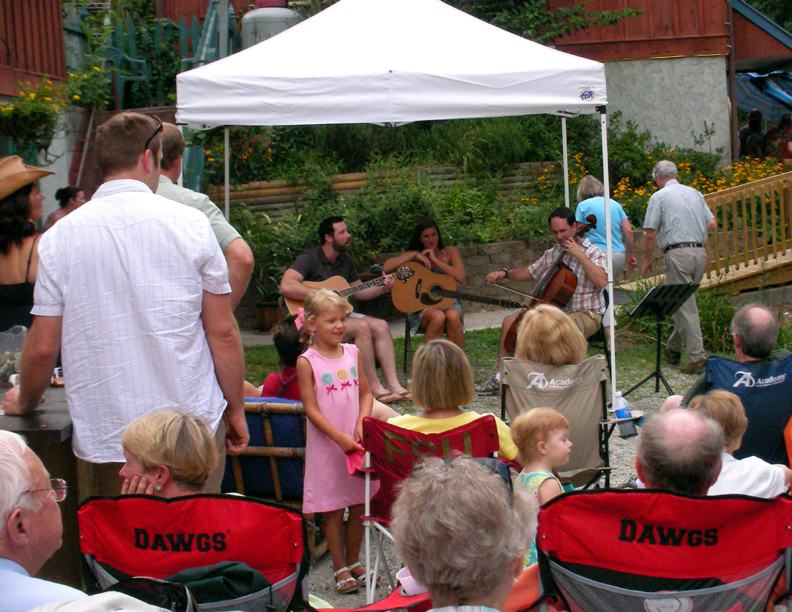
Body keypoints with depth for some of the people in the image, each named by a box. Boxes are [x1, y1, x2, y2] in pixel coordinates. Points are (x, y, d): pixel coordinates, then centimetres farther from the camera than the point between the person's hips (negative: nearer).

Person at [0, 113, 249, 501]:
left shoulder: (60, 237, -1)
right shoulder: (190, 224, -4)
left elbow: (43, 347, 2)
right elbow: (223, 333, -2)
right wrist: (236, 410, 10)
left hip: (102, 436, 1)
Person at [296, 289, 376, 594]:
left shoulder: (353, 353, 5)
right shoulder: (307, 362, -8)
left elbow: (365, 393, 10)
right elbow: (311, 409, -11)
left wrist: (361, 424, -7)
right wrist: (340, 438, -17)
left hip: (357, 442, 4)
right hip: (326, 445, -4)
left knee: (359, 505, 11)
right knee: (333, 510, 3)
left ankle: (354, 561, 28)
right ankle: (340, 568, 16)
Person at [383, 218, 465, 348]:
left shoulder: (450, 252, 10)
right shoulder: (414, 255, 8)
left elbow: (460, 277, -8)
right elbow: (386, 267, -8)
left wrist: (434, 260, -9)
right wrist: (415, 255, -9)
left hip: (448, 302, 1)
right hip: (422, 306, -1)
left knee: (453, 316, -35)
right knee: (438, 317, -35)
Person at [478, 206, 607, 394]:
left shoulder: (592, 253, -7)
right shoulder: (552, 254, 13)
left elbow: (602, 281, -26)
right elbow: (529, 273, 26)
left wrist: (579, 255, -25)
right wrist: (505, 273, 9)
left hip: (586, 315, -7)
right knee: (510, 321, 1)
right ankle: (499, 378, 2)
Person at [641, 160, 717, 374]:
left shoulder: (659, 197, -1)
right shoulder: (694, 193, 16)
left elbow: (651, 234, -4)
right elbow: (712, 223, 14)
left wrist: (647, 259, 8)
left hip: (678, 254, -6)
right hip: (700, 252, 6)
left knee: (685, 306, -5)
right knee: (685, 302, 16)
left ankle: (697, 357, -9)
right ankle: (673, 348, 27)